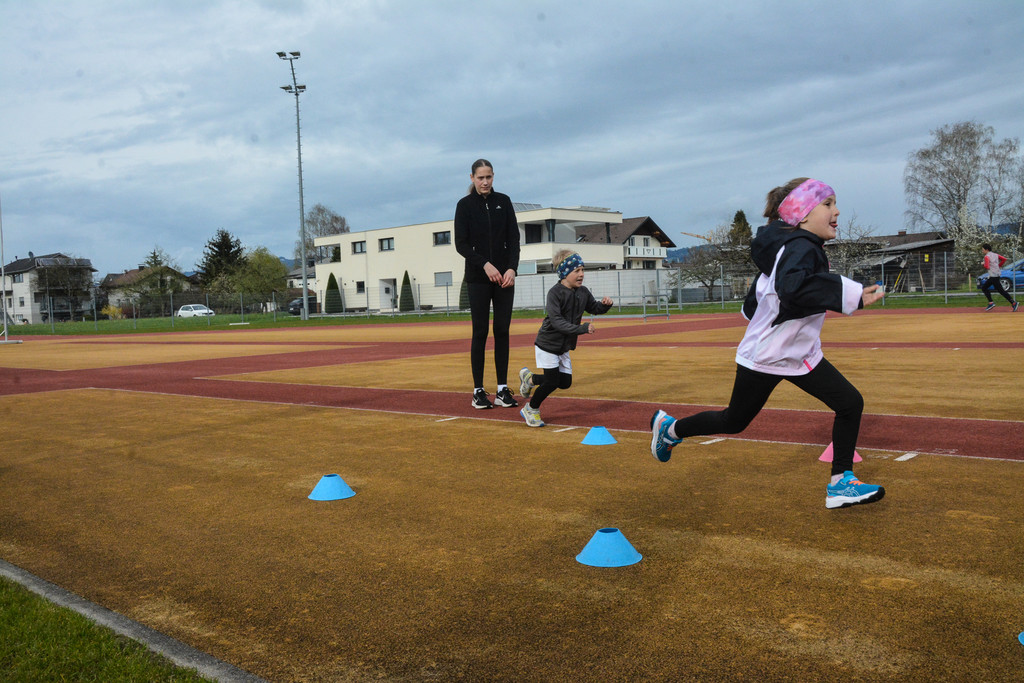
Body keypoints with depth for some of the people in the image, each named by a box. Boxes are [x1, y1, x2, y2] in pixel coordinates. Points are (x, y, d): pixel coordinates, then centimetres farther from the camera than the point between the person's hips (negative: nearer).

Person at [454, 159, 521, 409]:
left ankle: (502, 389, 8)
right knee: (480, 332, -2)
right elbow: (461, 244, -6)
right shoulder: (465, 205, -1)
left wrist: (512, 268, -10)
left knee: (502, 331, 3)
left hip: (505, 275, 3)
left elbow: (514, 238, 4)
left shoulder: (503, 201, 8)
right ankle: (478, 391, 4)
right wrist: (485, 265, -17)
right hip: (478, 277, -3)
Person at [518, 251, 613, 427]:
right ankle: (531, 409, 16)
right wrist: (582, 328, -36)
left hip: (565, 346, 8)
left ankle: (530, 379, 32)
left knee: (565, 382, 10)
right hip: (548, 344, -7)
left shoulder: (583, 292, 0)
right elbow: (556, 322, -30)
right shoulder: (555, 293, -22)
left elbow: (594, 308, 15)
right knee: (552, 381, -7)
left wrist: (605, 304, -7)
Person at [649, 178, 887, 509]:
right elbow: (792, 287, -48)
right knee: (733, 421, 10)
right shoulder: (800, 248, -23)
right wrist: (852, 295, -47)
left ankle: (841, 482, 9)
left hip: (801, 355, 9)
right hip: (763, 358, -9)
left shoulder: (802, 247, 7)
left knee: (850, 403, -1)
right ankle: (670, 427, 33)